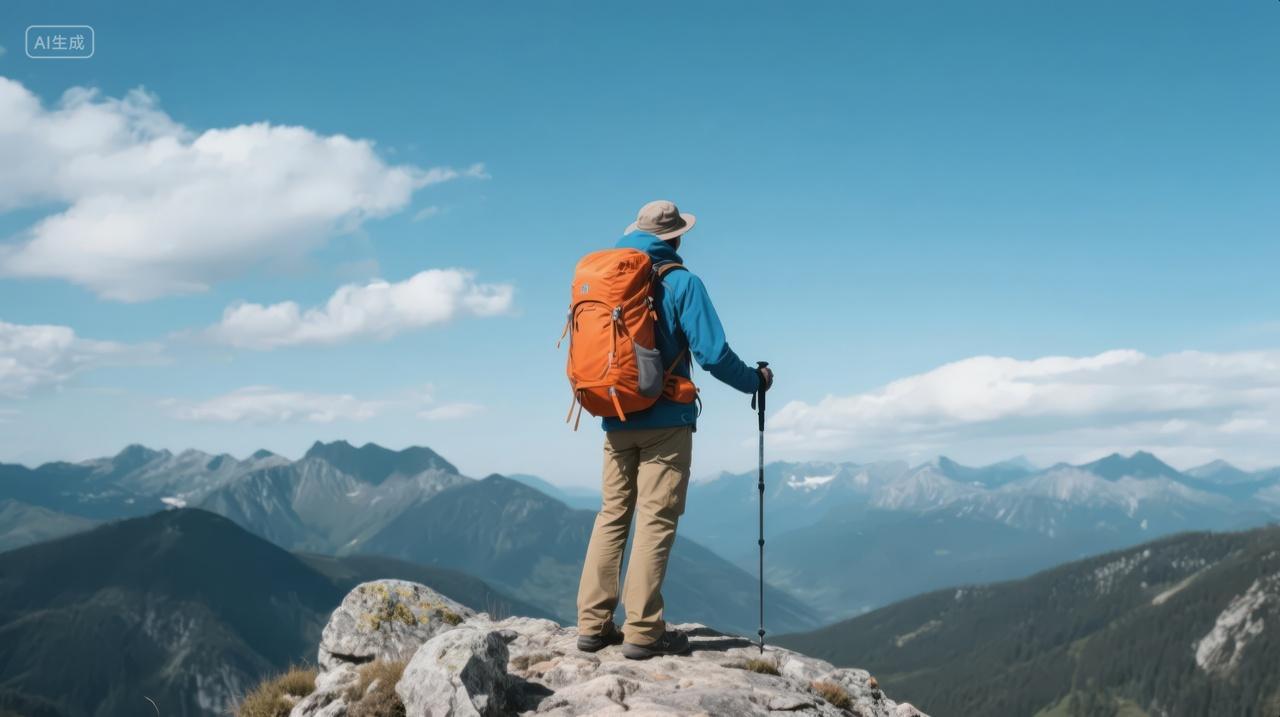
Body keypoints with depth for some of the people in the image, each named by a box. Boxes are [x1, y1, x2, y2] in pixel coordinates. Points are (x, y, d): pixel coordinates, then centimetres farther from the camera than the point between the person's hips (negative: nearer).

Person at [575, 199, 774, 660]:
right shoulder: (681, 283, -8)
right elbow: (712, 353, -12)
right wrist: (754, 380, 4)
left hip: (616, 420, 5)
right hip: (665, 421, -5)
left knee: (612, 515, 10)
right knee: (656, 520, -2)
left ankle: (593, 624, 10)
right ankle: (642, 632, -3)